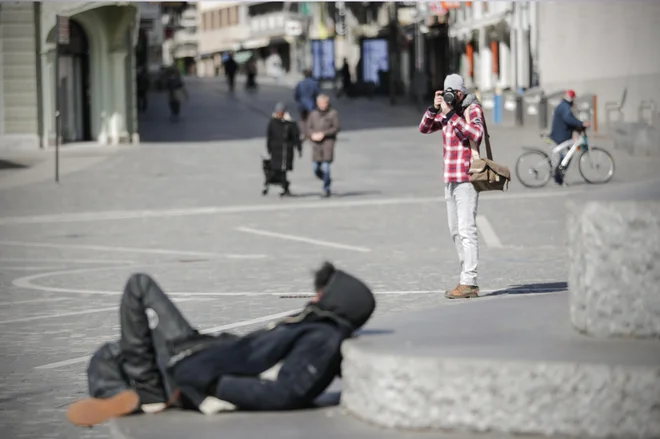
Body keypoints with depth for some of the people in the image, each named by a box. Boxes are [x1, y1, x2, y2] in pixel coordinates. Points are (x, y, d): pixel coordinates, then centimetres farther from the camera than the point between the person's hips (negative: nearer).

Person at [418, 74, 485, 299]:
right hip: (450, 179, 9)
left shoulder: (473, 109, -9)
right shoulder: (447, 112, 14)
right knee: (455, 231, 11)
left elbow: (476, 135, -25)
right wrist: (434, 108, -3)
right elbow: (424, 128, 13)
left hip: (466, 178, -9)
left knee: (466, 229, -12)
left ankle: (468, 283, -15)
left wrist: (451, 114, -24)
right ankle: (467, 280, 15)